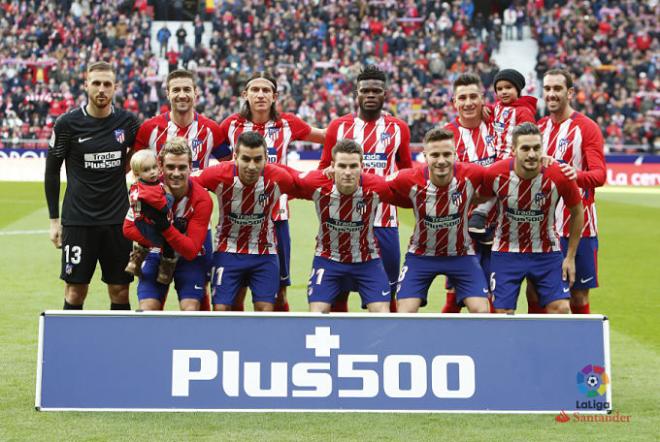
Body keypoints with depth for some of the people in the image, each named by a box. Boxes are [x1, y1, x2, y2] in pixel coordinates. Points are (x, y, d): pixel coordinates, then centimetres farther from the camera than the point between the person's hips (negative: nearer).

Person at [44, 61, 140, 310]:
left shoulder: (127, 122, 1)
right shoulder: (68, 124, -5)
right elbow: (52, 171, 3)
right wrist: (54, 219, 1)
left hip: (118, 220, 2)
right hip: (78, 221, -2)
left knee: (120, 291, 5)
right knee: (75, 290, -1)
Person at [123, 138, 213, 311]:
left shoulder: (202, 199, -24)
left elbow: (191, 251, -25)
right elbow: (129, 228, -14)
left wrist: (165, 227, -39)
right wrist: (161, 241, -26)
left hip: (190, 258, -2)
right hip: (157, 256, 2)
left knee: (190, 309, -16)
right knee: (147, 309, -10)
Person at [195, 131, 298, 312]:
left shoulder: (278, 178, -20)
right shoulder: (219, 175, -22)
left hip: (264, 253, 1)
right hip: (228, 250, -1)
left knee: (265, 309, -2)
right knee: (220, 308, -5)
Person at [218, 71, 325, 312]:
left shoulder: (287, 123, 2)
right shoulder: (232, 124, 2)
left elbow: (326, 136, 15)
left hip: (276, 215, 0)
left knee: (278, 291, 5)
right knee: (236, 290, 3)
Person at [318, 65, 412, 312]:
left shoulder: (398, 129, 7)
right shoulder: (339, 126, 6)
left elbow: (406, 171, 18)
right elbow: (323, 171, 12)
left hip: (384, 222, 0)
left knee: (387, 293, 5)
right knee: (338, 291, 4)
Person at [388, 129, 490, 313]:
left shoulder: (471, 175, -22)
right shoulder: (409, 180, -24)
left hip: (461, 255, 1)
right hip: (421, 255, -1)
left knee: (481, 311, -9)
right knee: (404, 315, -8)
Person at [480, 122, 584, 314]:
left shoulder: (559, 176, -21)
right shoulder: (495, 174, -20)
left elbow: (577, 212, -3)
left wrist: (570, 257, -1)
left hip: (547, 253, 0)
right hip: (506, 252, 0)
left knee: (561, 308, -7)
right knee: (502, 313, -2)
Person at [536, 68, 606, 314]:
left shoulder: (587, 128, -4)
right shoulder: (538, 127, 13)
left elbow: (599, 174, -14)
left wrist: (577, 176, -34)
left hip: (578, 226, -5)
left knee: (578, 296, -1)